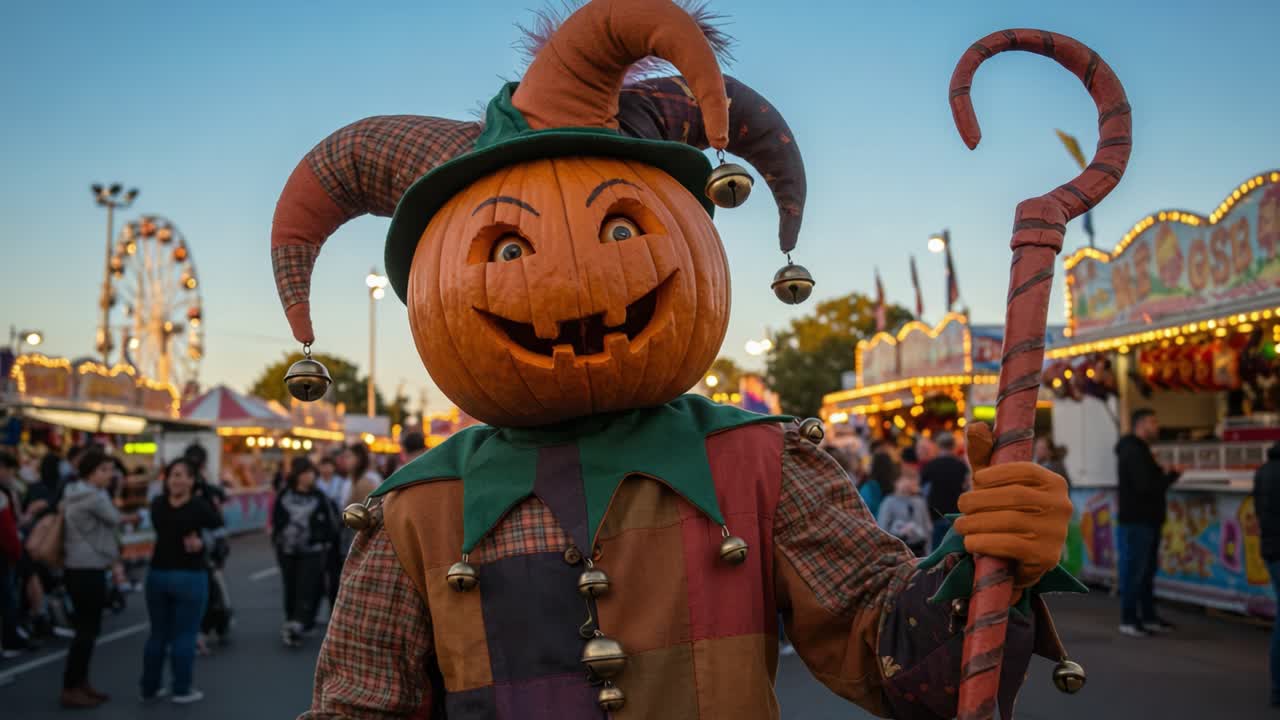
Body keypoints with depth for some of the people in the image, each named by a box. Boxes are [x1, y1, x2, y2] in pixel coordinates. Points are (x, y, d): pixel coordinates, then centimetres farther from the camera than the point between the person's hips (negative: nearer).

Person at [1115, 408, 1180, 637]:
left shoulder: (1140, 450, 19)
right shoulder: (1133, 451, -16)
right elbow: (1146, 485, -23)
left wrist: (1164, 474, 0)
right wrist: (1169, 475, -10)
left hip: (1147, 520, 10)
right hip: (1136, 521, -10)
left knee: (1147, 571, 14)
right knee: (1134, 571, -6)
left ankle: (1148, 617, 22)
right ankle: (1128, 620, -1)